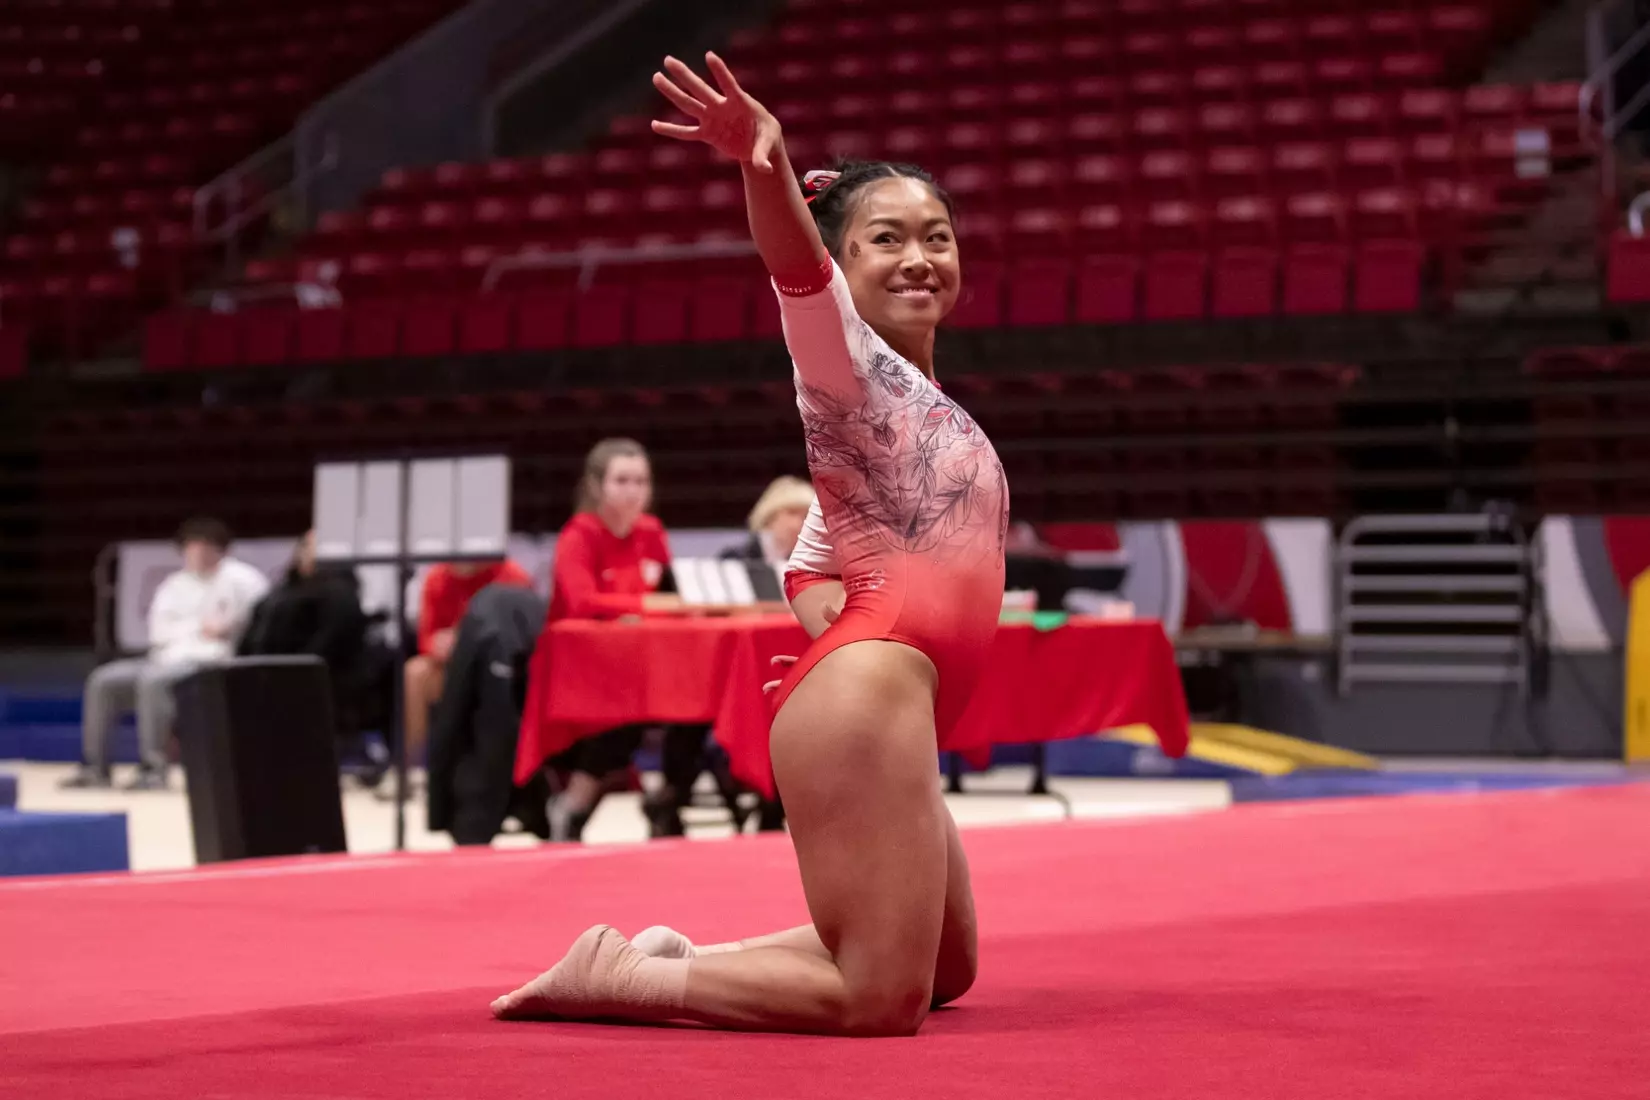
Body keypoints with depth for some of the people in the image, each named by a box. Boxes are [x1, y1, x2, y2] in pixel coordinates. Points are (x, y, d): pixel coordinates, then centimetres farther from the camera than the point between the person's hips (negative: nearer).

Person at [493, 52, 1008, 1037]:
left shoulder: (925, 410, 24)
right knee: (882, 999, -15)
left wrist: (831, 624, 7)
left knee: (944, 968, 22)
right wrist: (766, 164, -45)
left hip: (903, 713, 10)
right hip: (869, 695, -10)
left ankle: (673, 958, 21)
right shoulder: (849, 366, -2)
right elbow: (795, 263, -25)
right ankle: (614, 977, -5)